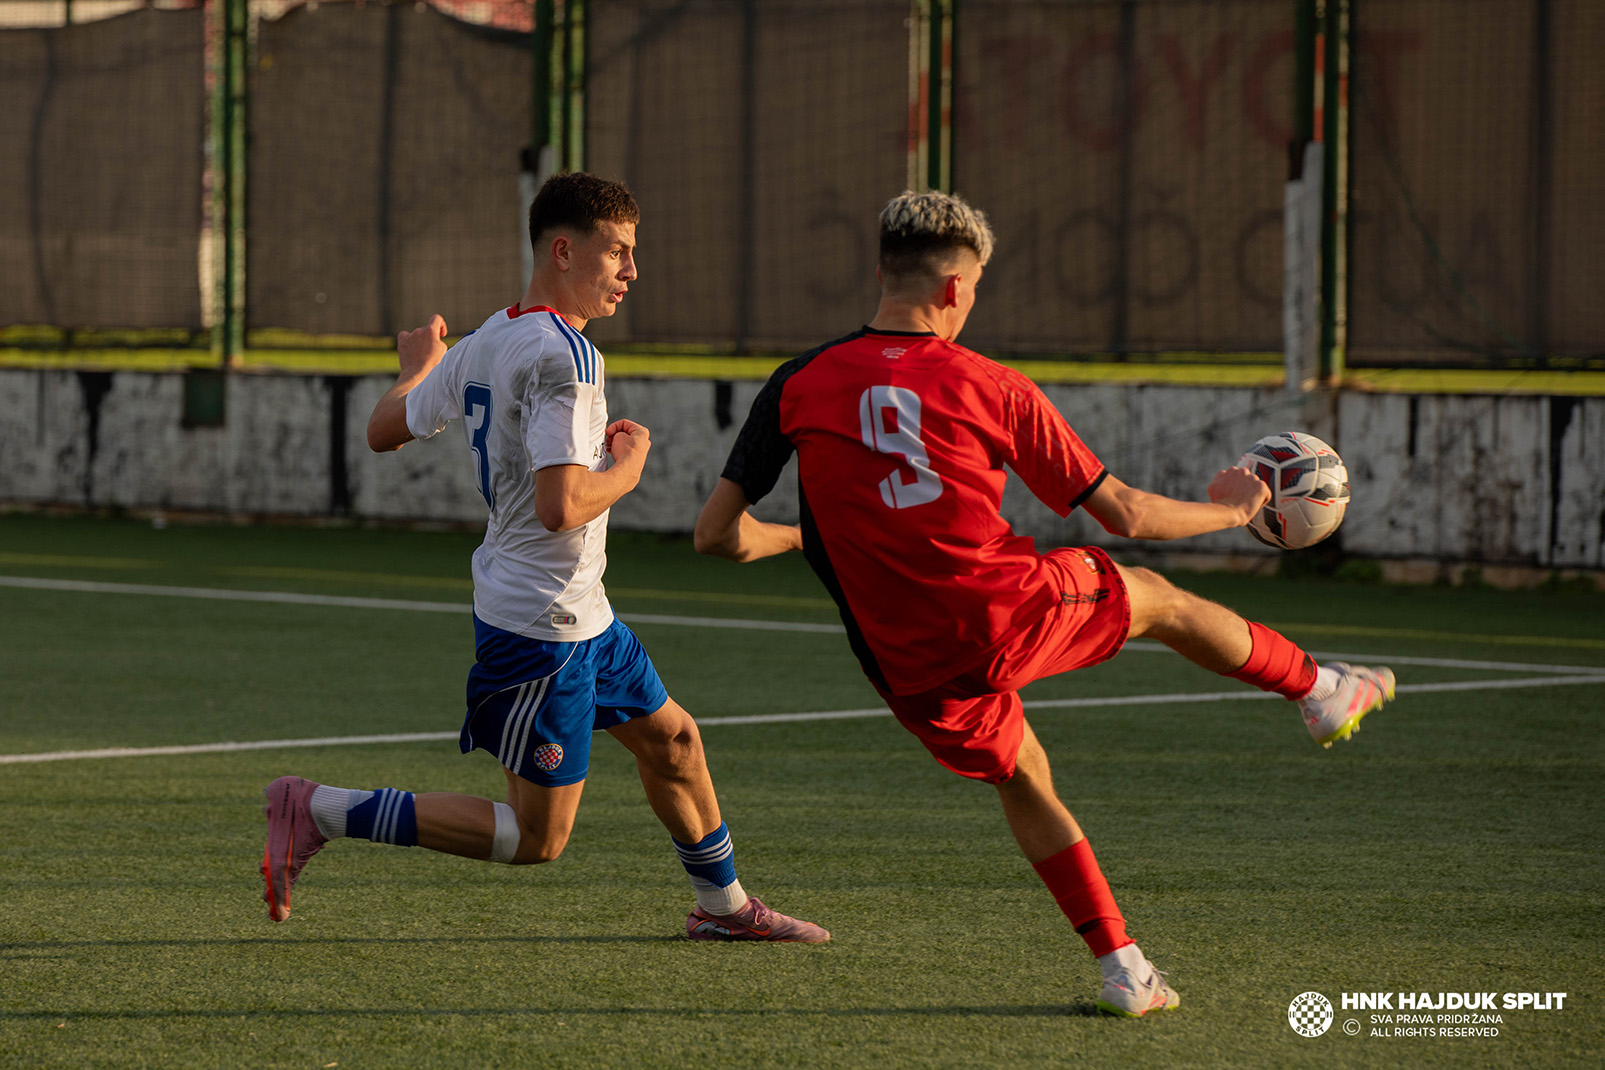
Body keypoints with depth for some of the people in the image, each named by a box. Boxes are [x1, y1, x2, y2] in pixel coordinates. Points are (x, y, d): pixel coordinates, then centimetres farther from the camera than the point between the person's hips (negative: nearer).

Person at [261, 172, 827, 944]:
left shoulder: (480, 346, 5)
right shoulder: (563, 355, -23)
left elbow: (385, 431, 17)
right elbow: (561, 506, -31)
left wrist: (416, 366, 37)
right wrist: (627, 466, -11)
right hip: (542, 625, -10)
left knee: (671, 738, 22)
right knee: (538, 837, -3)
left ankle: (722, 906, 38)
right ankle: (319, 812, -5)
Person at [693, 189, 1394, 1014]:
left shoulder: (799, 386, 0)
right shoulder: (992, 388, -4)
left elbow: (718, 534, -1)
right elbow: (1124, 515, 3)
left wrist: (798, 538, 22)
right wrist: (1230, 511, 23)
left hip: (911, 671, 2)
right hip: (1010, 613, -2)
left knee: (1022, 780, 28)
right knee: (1156, 599, 27)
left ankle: (1121, 967, 27)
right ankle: (1319, 691, 49)